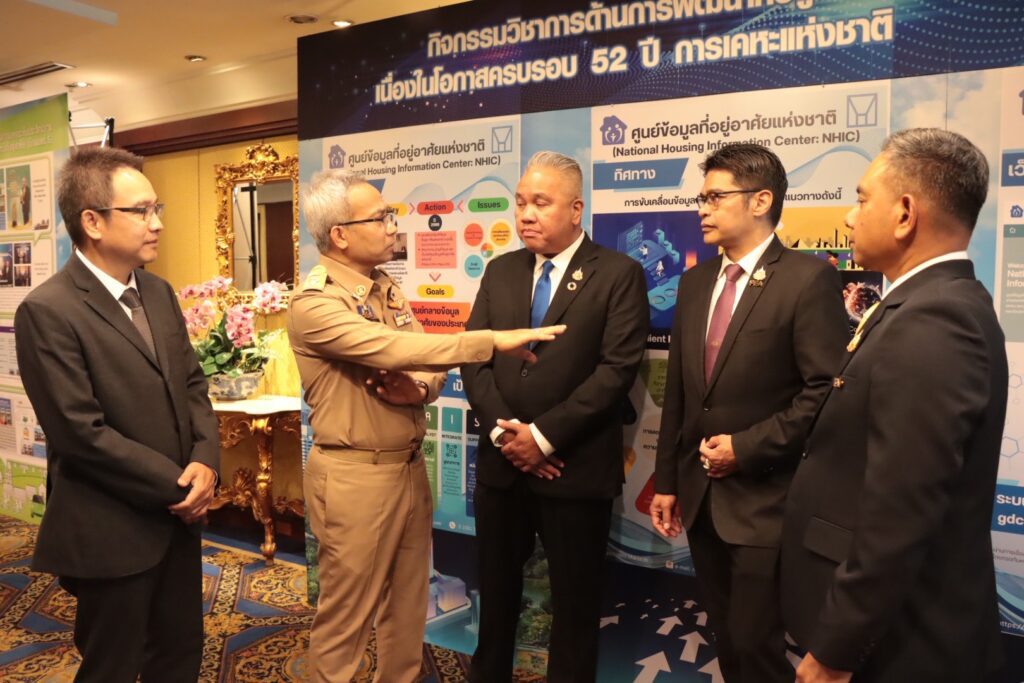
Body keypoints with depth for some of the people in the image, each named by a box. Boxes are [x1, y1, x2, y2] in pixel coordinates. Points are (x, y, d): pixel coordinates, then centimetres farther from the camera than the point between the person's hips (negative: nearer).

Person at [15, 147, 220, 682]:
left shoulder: (159, 293, 7)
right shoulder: (47, 311, -17)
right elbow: (81, 433, -21)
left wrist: (205, 460, -9)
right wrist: (177, 485, -15)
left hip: (178, 516, 7)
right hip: (113, 531, -7)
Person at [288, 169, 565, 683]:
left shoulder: (387, 290, 8)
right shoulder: (314, 305, -18)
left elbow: (426, 361, 9)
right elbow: (394, 349, -30)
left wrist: (421, 389, -15)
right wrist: (494, 340, -31)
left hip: (410, 466, 8)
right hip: (356, 476, -7)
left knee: (408, 607, 20)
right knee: (347, 616, 8)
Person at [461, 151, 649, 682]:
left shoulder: (619, 274, -5)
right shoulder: (500, 271, 9)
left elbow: (617, 368, -14)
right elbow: (474, 358, 4)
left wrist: (544, 435, -17)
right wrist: (502, 432, -10)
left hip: (575, 468, -4)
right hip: (501, 463, 4)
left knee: (574, 601, 11)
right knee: (495, 592, 18)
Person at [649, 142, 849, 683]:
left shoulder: (808, 279, -12)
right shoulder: (695, 280, 9)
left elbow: (826, 392, -16)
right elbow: (677, 391, 9)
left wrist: (747, 447, -16)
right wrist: (666, 480, 9)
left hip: (765, 500, -6)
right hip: (700, 494, 6)